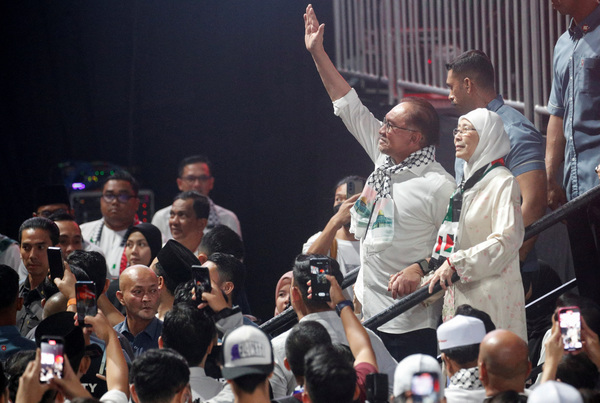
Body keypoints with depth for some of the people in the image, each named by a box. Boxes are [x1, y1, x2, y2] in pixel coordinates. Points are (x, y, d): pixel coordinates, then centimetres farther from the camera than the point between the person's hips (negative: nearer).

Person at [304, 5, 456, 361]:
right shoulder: (385, 160, 10)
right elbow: (350, 107, 17)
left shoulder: (438, 185, -13)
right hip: (368, 312, 8)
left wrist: (419, 271, -21)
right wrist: (318, 53, 19)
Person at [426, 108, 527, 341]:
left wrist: (455, 263, -21)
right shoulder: (468, 183, 20)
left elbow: (507, 239, -19)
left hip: (491, 295, -9)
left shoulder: (503, 183, -8)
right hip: (461, 293, 9)